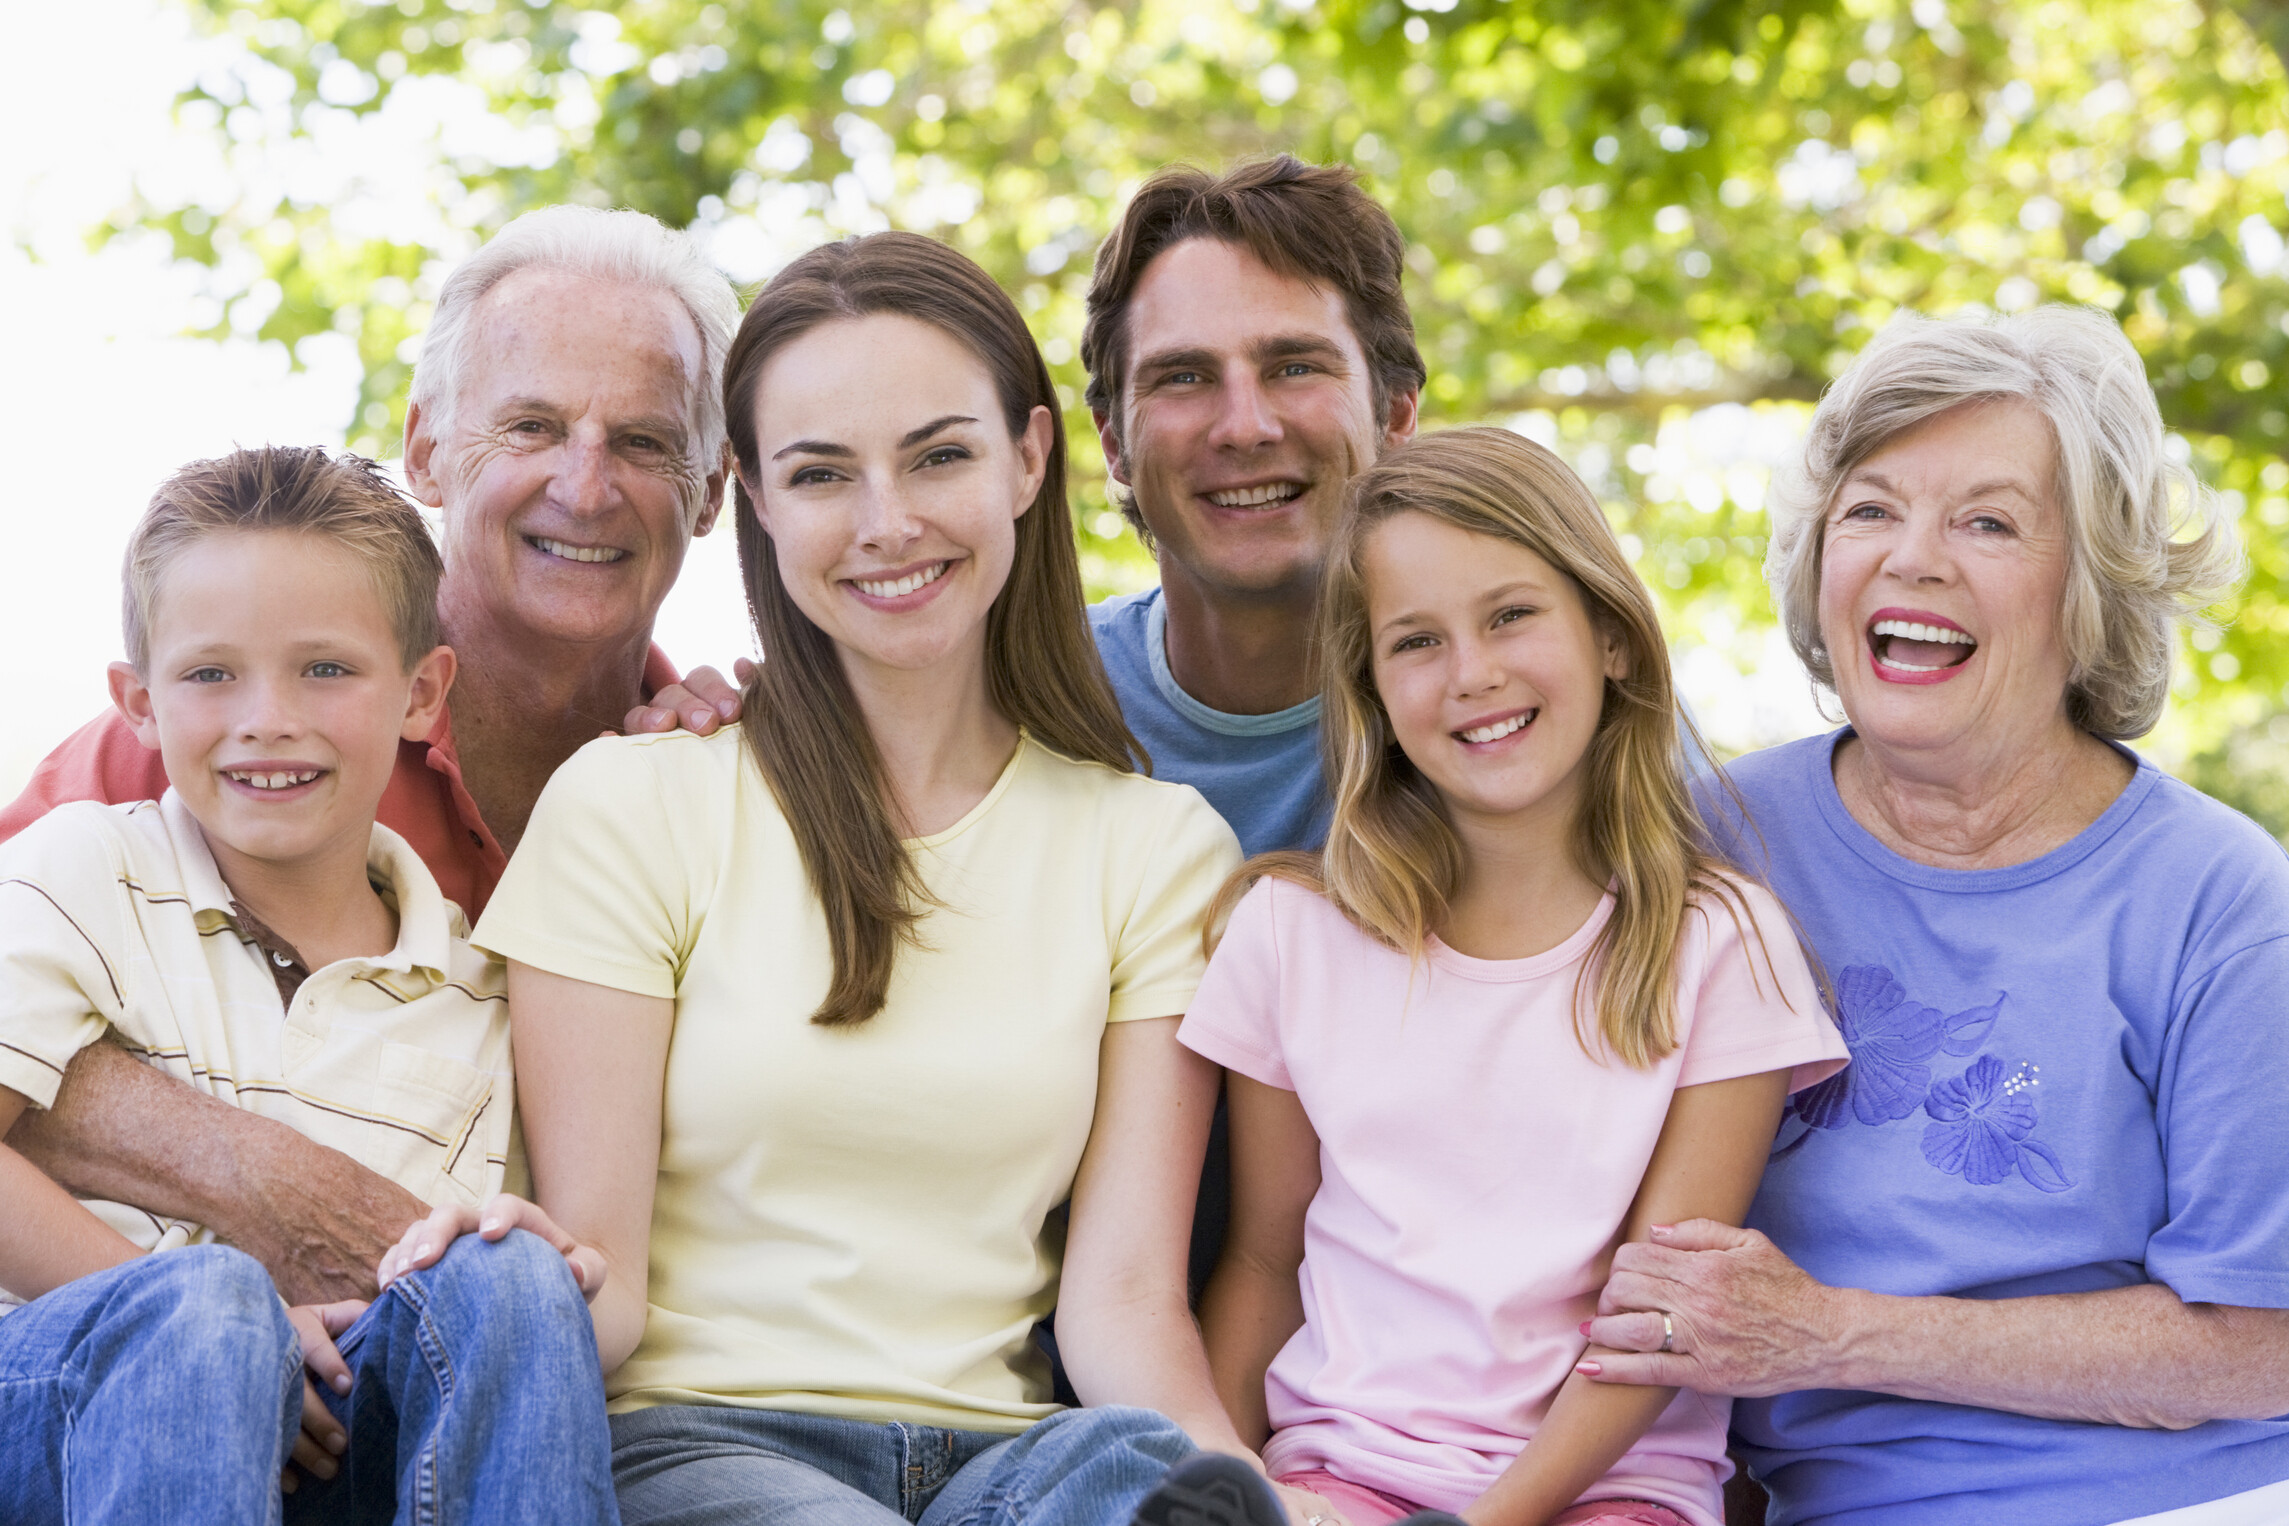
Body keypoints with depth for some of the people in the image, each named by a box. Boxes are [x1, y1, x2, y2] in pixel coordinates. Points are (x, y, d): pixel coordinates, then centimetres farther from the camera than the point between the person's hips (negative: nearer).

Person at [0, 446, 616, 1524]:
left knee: (506, 1281, -26)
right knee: (201, 1305, -35)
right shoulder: (86, 873, 4)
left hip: (329, 1438, 3)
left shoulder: (474, 985, 13)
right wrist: (210, 1319, -17)